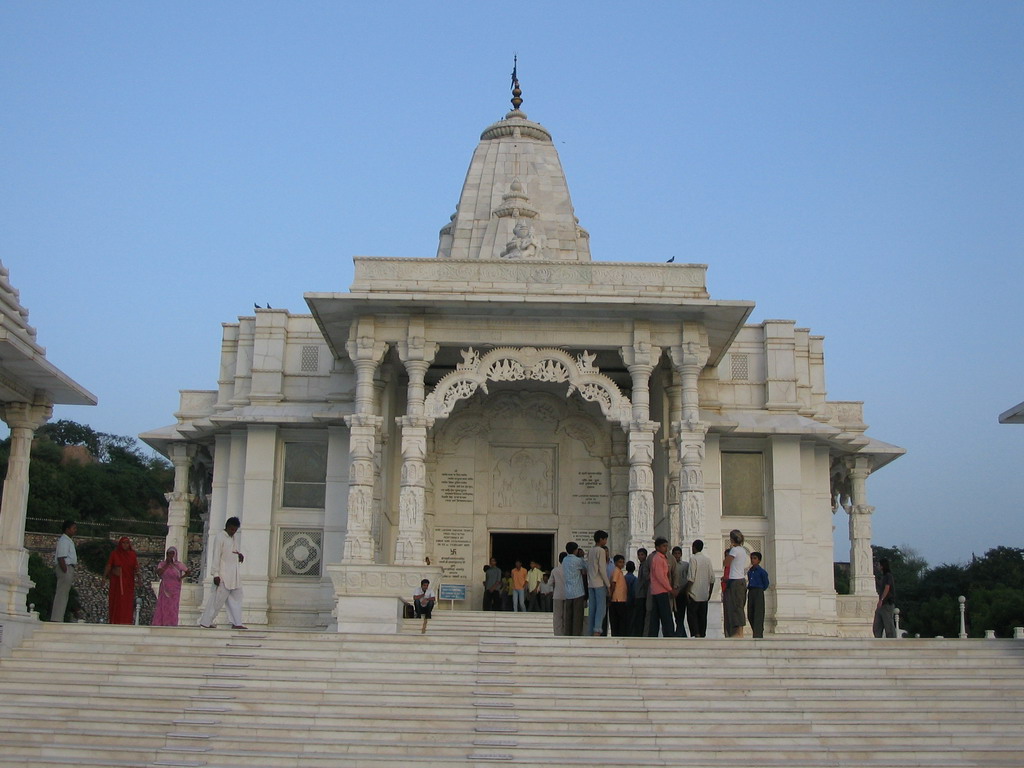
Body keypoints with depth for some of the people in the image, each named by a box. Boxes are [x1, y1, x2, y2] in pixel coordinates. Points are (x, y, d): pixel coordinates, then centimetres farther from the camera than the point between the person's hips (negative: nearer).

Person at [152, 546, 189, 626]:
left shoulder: (179, 564, 4)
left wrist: (181, 577, -1)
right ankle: (159, 624, -3)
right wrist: (167, 564, -10)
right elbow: (159, 573, -12)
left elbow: (188, 571, 14)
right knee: (162, 607, -3)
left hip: (174, 590, -1)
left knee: (172, 608, -6)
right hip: (164, 590, 1)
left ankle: (171, 625, -7)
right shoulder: (162, 563, 5)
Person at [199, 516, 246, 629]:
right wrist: (216, 574, -18)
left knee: (236, 598, 5)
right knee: (217, 599, -6)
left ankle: (236, 623, 7)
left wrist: (241, 556, 4)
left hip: (235, 576, 8)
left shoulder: (234, 539, 17)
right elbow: (216, 556, -12)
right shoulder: (219, 537, -7)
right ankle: (205, 622, 1)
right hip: (223, 576, -8)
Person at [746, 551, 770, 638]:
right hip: (750, 593, 7)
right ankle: (756, 633, 17)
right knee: (750, 615, 6)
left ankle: (758, 634, -12)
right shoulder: (749, 572, 14)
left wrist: (759, 591, 6)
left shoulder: (762, 571, -4)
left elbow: (766, 583, 2)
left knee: (758, 615, -10)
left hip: (758, 593, -7)